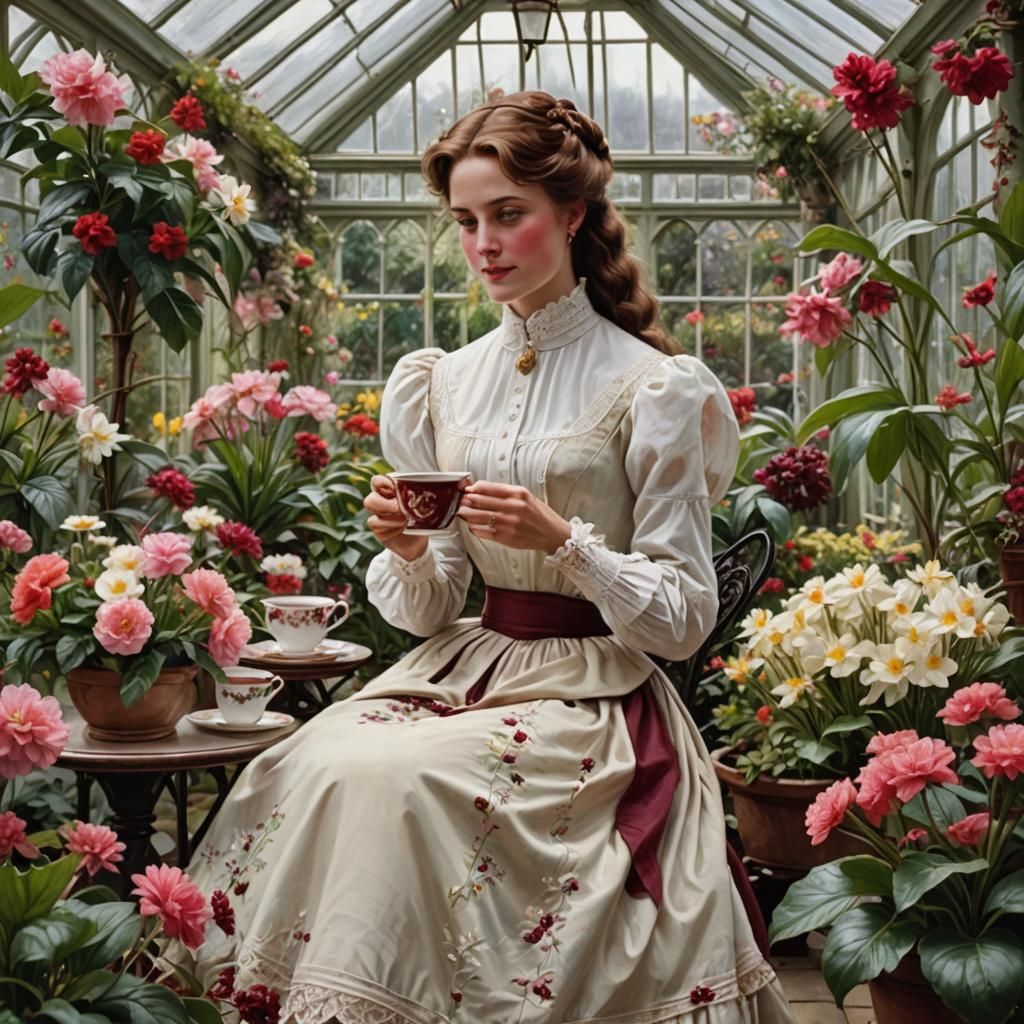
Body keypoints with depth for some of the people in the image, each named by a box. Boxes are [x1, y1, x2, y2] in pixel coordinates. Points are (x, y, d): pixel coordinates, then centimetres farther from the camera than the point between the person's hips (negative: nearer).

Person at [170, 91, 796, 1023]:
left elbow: (685, 617, -6)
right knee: (303, 766, -22)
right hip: (461, 668, 5)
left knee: (394, 778, -28)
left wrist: (563, 542, -19)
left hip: (589, 691, -5)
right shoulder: (445, 383, 10)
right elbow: (428, 611, 10)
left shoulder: (652, 388, -5)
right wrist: (407, 550, -11)